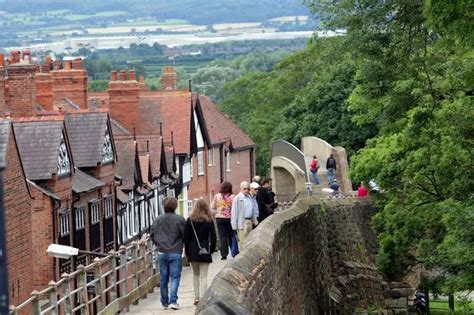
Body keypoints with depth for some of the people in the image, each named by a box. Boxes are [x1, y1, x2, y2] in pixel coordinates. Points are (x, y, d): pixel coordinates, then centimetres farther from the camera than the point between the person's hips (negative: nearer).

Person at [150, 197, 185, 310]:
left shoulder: (158, 220, 2)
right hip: (175, 253, -4)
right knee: (175, 277, -2)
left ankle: (165, 303, 18)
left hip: (162, 253, 4)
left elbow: (152, 235, 5)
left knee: (163, 278, 11)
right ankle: (173, 301, -15)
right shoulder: (180, 219, -9)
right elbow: (185, 235, -6)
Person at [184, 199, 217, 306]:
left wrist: (187, 251, 7)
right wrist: (211, 249, 11)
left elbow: (186, 237, -1)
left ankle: (196, 297, 15)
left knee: (195, 274, 17)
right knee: (203, 276, 0)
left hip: (193, 251, 1)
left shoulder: (190, 220, -2)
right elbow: (213, 237, -1)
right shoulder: (209, 221, -3)